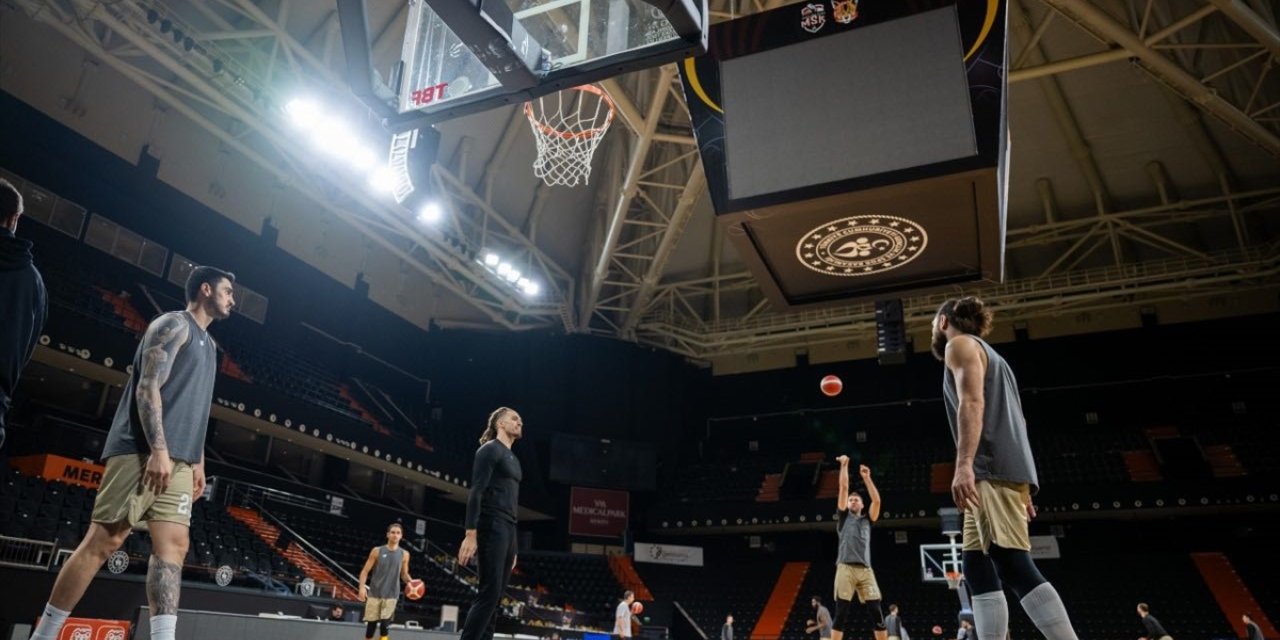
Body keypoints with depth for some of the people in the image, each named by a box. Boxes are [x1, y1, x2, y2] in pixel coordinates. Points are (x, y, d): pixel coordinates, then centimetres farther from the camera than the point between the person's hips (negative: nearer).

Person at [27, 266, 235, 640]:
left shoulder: (207, 344, 25)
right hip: (144, 452, -8)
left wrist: (197, 462, 18)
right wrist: (158, 449, -22)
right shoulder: (174, 324, -2)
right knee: (103, 541, -6)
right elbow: (148, 387, -13)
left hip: (177, 461, 8)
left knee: (173, 546, -4)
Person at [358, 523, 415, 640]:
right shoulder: (377, 551, -1)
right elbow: (365, 571, 0)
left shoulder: (404, 554, 3)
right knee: (371, 624, 5)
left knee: (385, 625, -10)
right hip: (374, 593, 0)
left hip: (391, 595, 0)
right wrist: (362, 587, -14)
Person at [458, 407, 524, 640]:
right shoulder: (490, 450, -3)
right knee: (489, 594, -13)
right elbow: (476, 493, -13)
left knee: (495, 598, 5)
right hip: (492, 528, -9)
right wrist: (470, 534, -22)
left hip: (508, 530, 9)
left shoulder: (513, 459, 23)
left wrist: (513, 547, 21)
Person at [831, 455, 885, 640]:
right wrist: (844, 465, 9)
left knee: (877, 613, -2)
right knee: (841, 614, -5)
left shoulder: (867, 520, 22)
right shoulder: (844, 516, 15)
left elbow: (876, 500, 7)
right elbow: (844, 487, 8)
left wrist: (866, 477, 8)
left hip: (865, 570, 3)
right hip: (846, 569, -3)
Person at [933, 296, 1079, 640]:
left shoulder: (960, 343, 3)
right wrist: (1021, 492, 23)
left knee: (1013, 566, -17)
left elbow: (972, 403, -14)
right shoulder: (986, 353, 31)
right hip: (1000, 472, 10)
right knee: (978, 568, 5)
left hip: (992, 470, -10)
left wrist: (963, 465, -25)